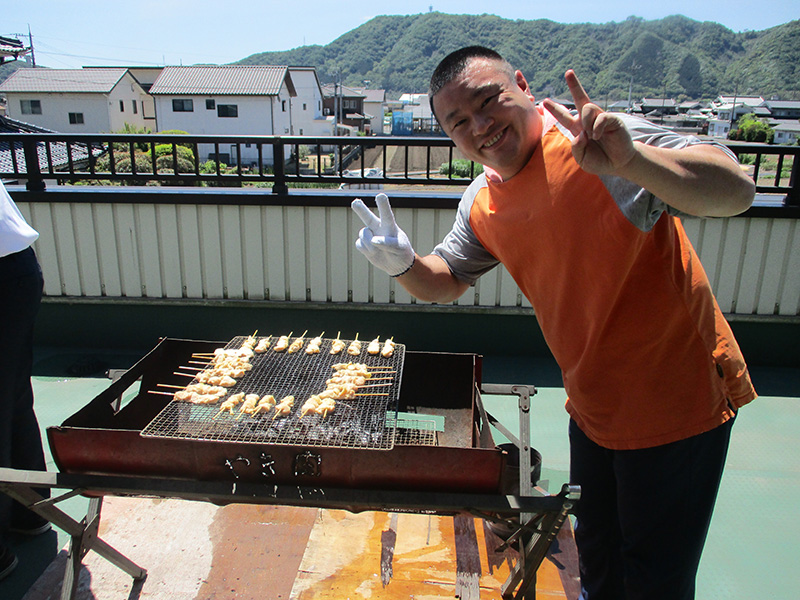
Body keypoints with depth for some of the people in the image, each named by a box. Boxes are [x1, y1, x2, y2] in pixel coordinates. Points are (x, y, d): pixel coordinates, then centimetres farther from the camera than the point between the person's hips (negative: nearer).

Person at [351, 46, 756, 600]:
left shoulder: (597, 144, -24)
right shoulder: (483, 206, -1)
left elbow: (737, 192, -31)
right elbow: (447, 280, 10)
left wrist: (630, 159, -49)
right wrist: (405, 265, -12)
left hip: (678, 400, -6)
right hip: (593, 409, 6)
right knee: (596, 552, 26)